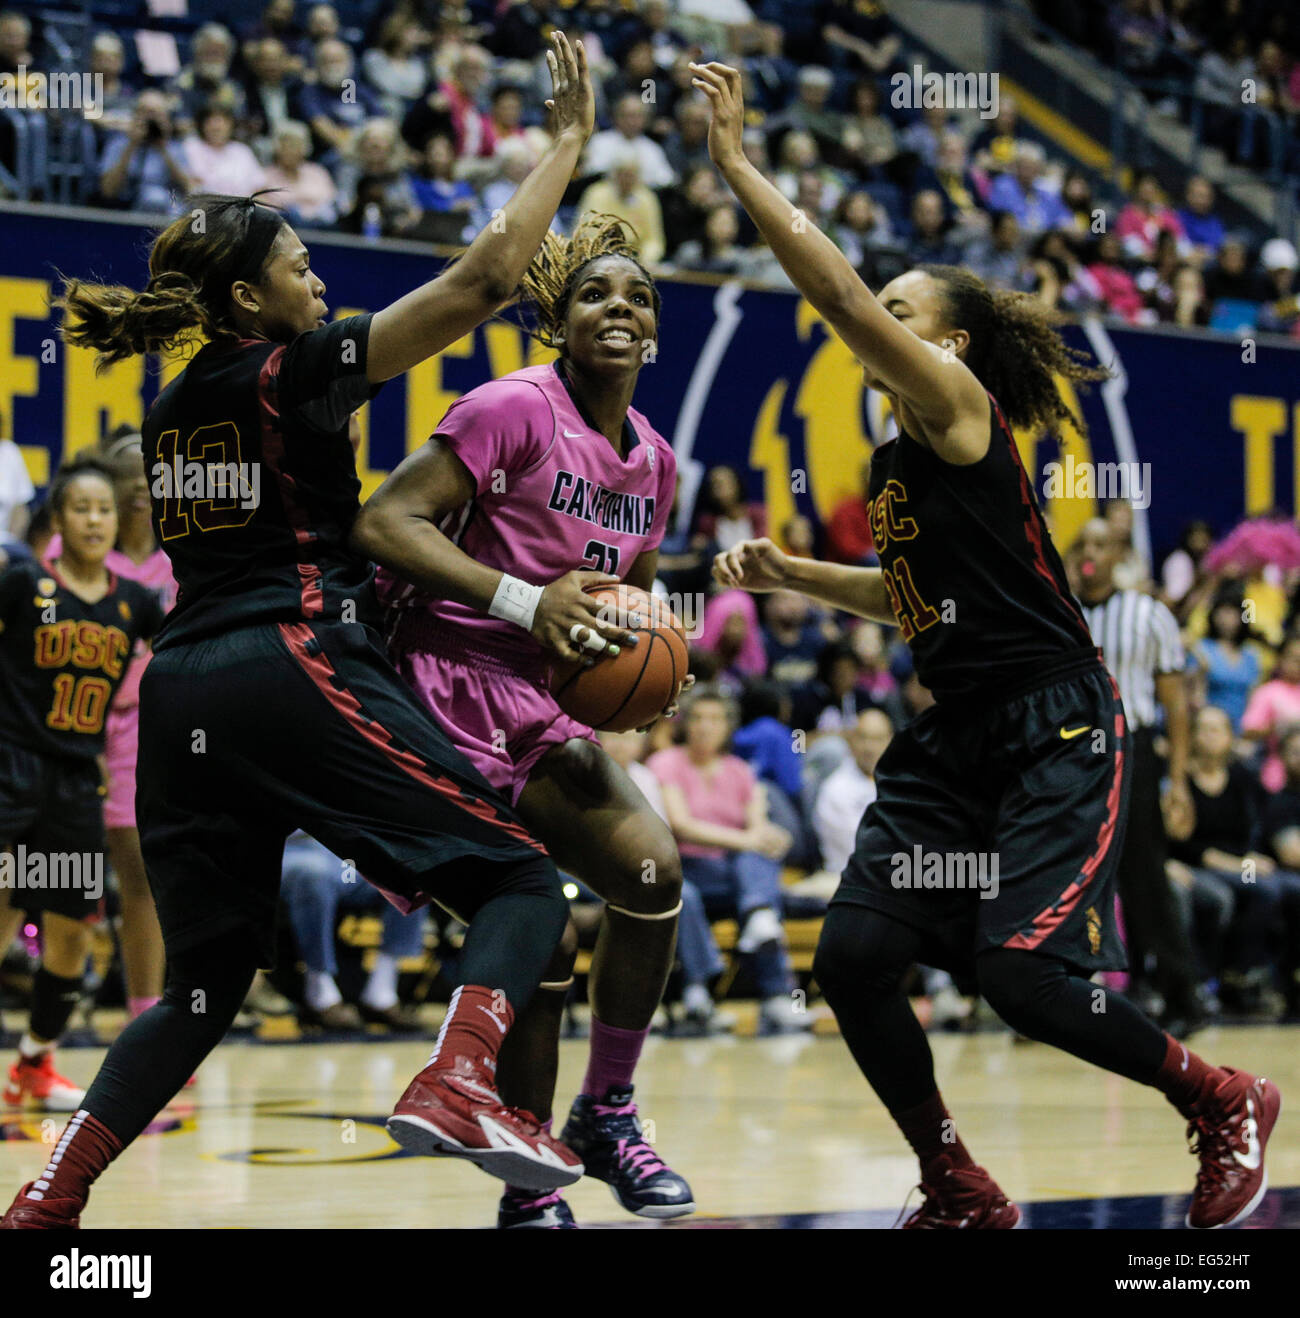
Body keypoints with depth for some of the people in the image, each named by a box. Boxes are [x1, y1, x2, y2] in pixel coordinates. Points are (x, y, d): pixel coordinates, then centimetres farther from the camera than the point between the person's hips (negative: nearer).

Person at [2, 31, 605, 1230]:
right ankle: (456, 1088, -28)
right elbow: (485, 278, -4)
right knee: (520, 882, -2)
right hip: (299, 670, -7)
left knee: (204, 986, 15)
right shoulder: (293, 370, -1)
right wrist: (570, 137, 4)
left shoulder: (175, 410, 19)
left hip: (185, 687, 7)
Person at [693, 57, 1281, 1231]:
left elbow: (841, 294, -22)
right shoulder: (896, 465, 14)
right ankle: (960, 1193, 10)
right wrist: (792, 576, 16)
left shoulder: (962, 409, -10)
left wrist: (737, 165, -20)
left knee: (1026, 976, -17)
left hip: (1058, 733, -9)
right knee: (853, 958, -4)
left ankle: (1225, 1104, 8)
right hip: (956, 738, 9)